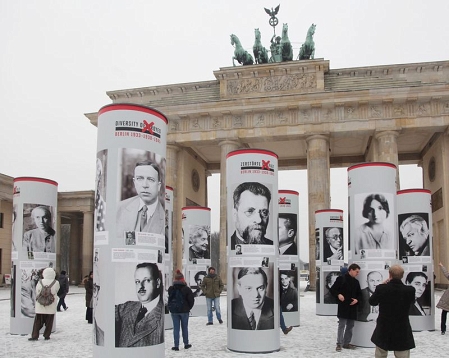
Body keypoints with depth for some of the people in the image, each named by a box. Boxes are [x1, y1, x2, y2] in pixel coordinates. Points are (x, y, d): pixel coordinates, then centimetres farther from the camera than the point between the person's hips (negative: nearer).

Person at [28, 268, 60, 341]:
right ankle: (46, 336, 14)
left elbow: (37, 293, 3)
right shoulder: (56, 283, -9)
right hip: (51, 307, -1)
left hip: (40, 306, 1)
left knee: (38, 322, 9)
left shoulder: (40, 282, -6)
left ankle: (35, 336, 7)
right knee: (49, 322, 10)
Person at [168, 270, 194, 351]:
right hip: (184, 311, -1)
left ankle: (176, 345, 5)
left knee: (176, 328, 6)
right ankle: (186, 344, 21)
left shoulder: (171, 289, -4)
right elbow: (191, 300, -7)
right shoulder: (186, 289, -10)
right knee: (185, 328, 12)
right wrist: (189, 308, 5)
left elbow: (169, 299, 6)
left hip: (174, 311, 1)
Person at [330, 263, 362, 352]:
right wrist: (338, 295, -22)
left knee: (350, 326, 10)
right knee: (342, 325, -6)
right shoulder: (341, 278, -6)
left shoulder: (356, 282, 13)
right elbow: (333, 289, -6)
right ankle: (339, 344, -1)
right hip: (343, 306, -7)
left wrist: (357, 300, 0)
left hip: (352, 307, 7)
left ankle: (346, 343, 20)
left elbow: (359, 294, 19)